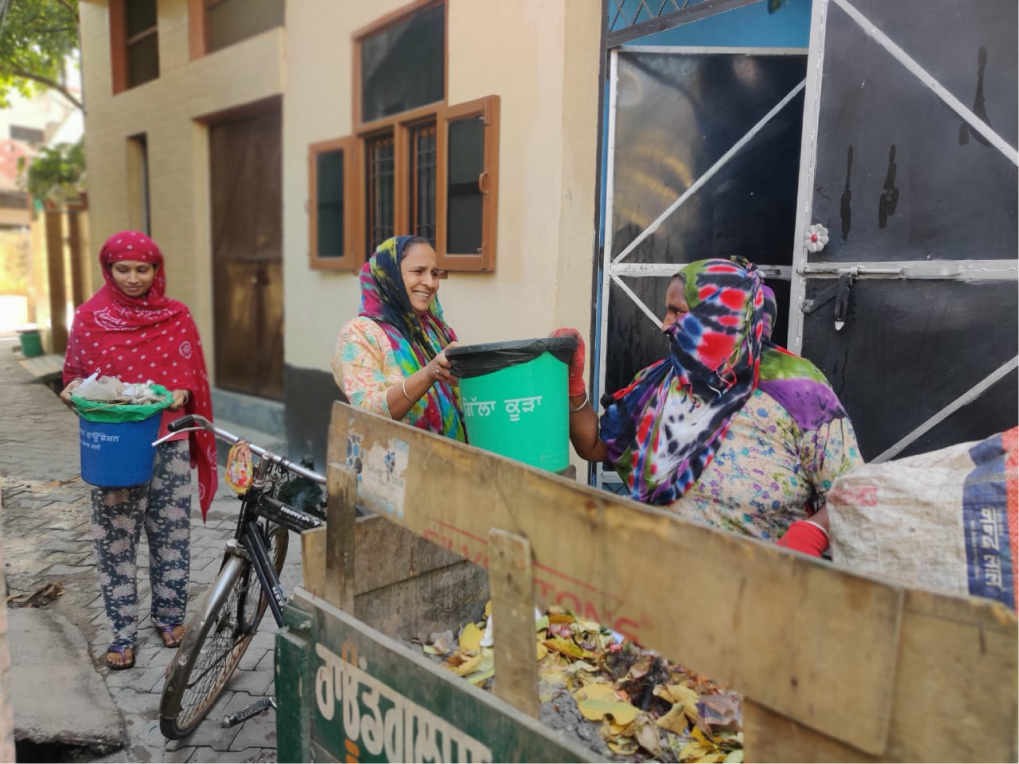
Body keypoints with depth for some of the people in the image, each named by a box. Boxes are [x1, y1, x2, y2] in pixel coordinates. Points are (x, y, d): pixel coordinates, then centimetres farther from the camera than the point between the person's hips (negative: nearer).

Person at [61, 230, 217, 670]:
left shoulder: (176, 317, 2)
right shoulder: (89, 318, 1)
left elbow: (193, 375, 7)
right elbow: (74, 372, 10)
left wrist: (181, 393, -13)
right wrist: (74, 390, -11)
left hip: (168, 440, 0)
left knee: (171, 533, 8)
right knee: (115, 538, 5)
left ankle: (169, 615, 28)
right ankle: (123, 632, 20)